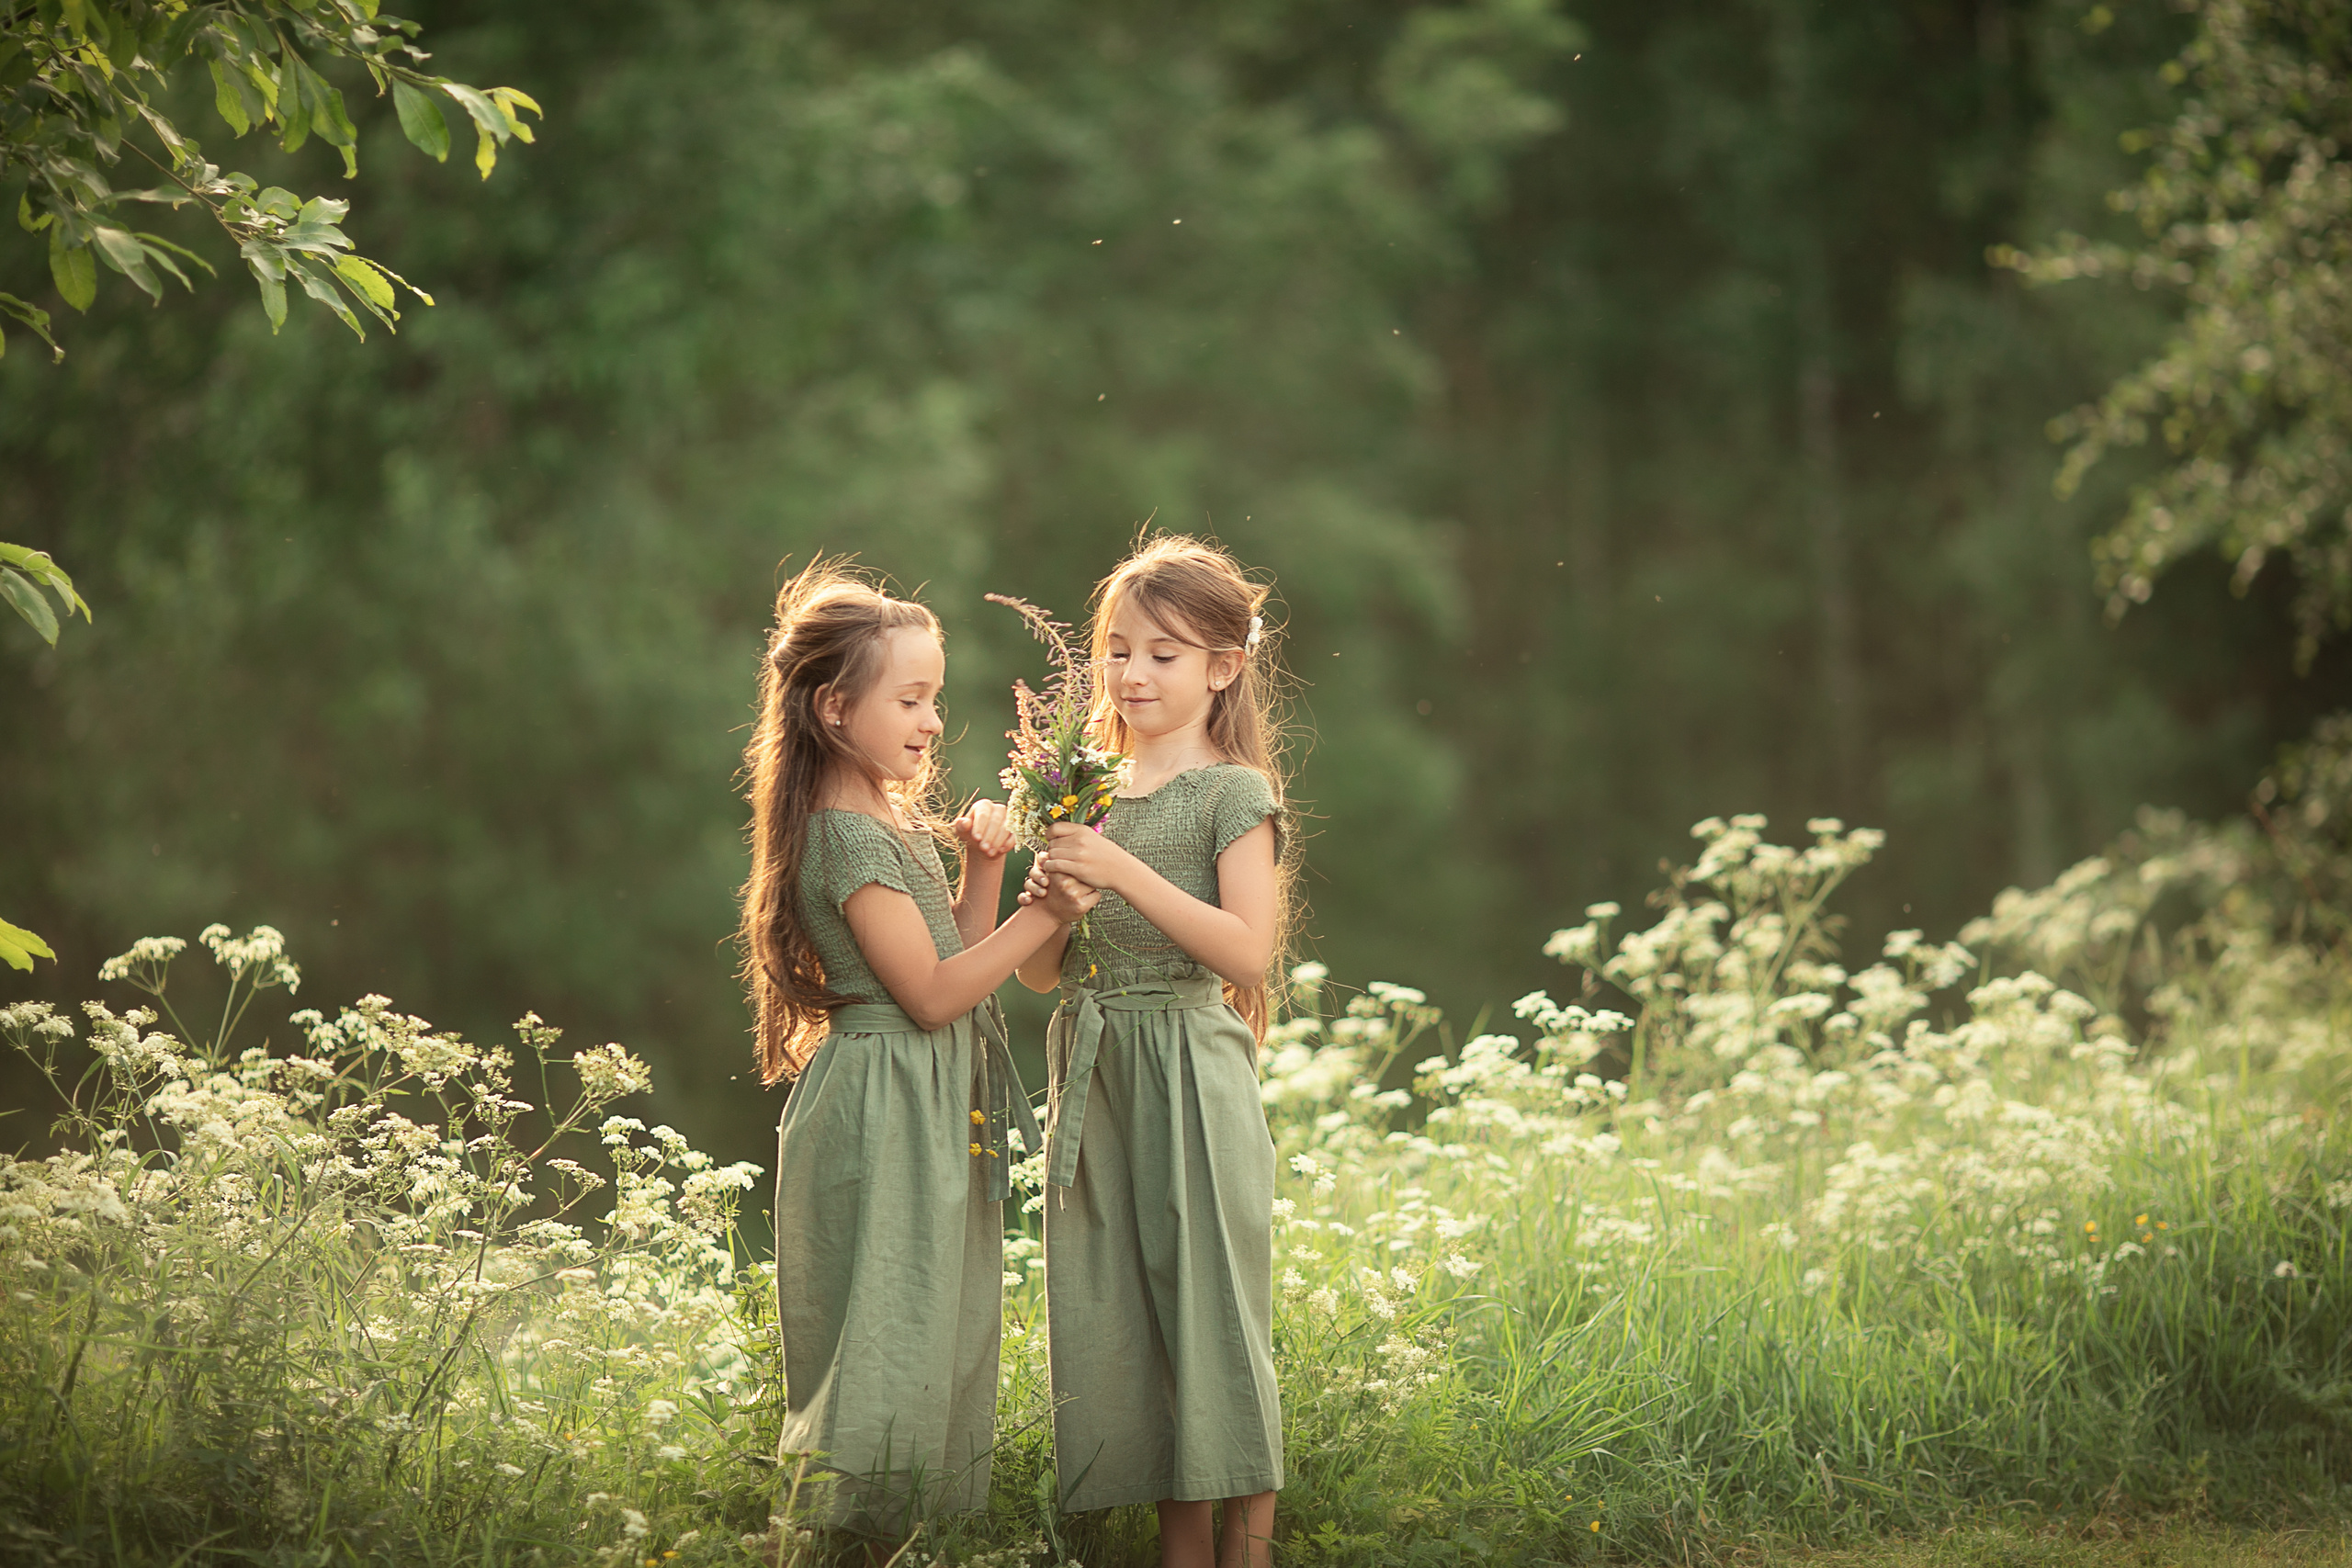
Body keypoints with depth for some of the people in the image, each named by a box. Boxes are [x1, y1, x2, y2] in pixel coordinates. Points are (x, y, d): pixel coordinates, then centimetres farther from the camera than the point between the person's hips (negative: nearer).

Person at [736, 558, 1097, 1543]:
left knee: (945, 1343, 10)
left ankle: (929, 1527, 14)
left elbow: (954, 957, 16)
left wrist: (981, 869, 2)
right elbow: (931, 994, -18)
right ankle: (845, 1535, -4)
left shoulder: (894, 817, 13)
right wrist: (1042, 915, -15)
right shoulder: (848, 836, -16)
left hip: (937, 1114, 10)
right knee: (888, 1351, -8)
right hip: (884, 1118, -10)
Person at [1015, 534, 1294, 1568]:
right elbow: (1041, 975, 13)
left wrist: (1126, 873, -20)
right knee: (1114, 1308, 6)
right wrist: (1050, 906, -8)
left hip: (1192, 1072, -6)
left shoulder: (1233, 793, -4)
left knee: (1209, 1293, -6)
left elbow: (1247, 948, -16)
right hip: (1094, 1077, 6)